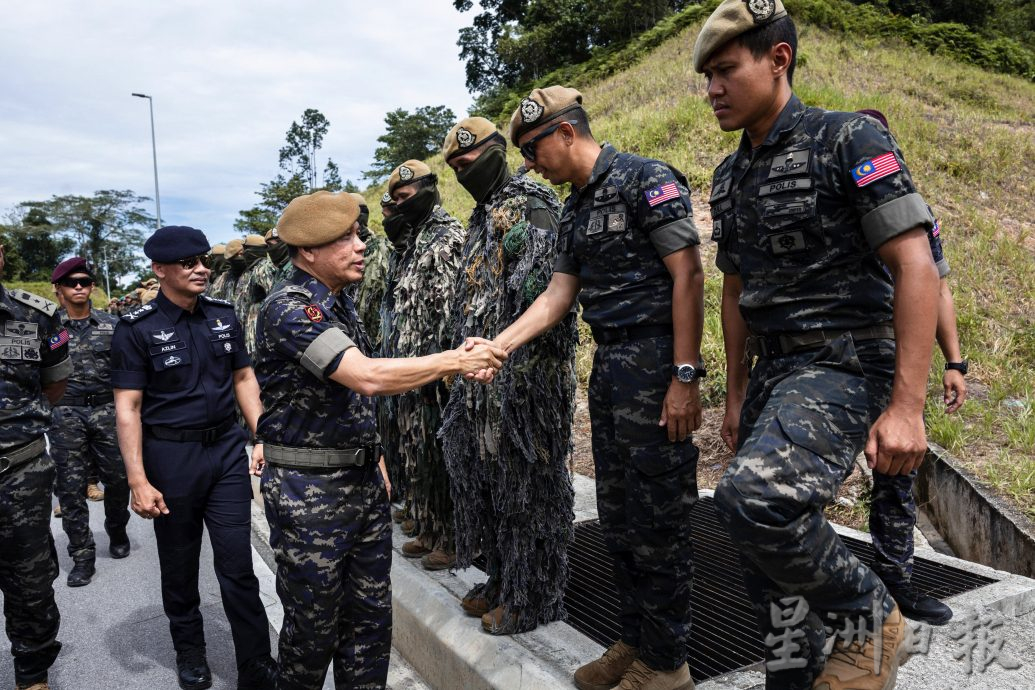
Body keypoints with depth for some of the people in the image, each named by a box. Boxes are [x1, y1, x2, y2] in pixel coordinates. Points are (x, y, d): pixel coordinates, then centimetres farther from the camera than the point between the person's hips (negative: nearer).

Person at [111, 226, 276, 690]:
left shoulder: (223, 316, 4)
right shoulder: (137, 329, -8)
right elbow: (127, 407, -8)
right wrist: (138, 481, -13)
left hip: (227, 448, 2)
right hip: (170, 455, -2)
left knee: (238, 566, 3)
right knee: (179, 565, 15)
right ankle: (189, 652, 37)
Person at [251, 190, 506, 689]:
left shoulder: (339, 301, 10)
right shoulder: (289, 308, -18)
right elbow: (367, 377, -30)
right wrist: (456, 361, -24)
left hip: (363, 480, 8)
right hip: (309, 491, -8)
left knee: (371, 615, 14)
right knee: (314, 627, 9)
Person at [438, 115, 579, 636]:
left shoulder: (531, 202, -8)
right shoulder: (482, 217, 22)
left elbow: (545, 279, -21)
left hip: (524, 367, -10)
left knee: (525, 479, -1)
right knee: (483, 473, 15)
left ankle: (534, 597, 13)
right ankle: (502, 581, 30)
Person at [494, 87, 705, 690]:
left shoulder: (646, 179, -9)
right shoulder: (576, 208, 16)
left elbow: (688, 274, -15)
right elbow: (558, 295, 13)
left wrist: (686, 377, -20)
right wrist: (495, 347, 3)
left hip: (654, 362, -9)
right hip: (608, 366, 9)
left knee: (657, 519, 0)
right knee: (618, 516, 14)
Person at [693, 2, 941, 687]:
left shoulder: (849, 141, -8)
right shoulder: (730, 177, 14)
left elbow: (916, 267, -15)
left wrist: (907, 405, -21)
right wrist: (736, 395, 18)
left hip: (845, 364, -7)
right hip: (772, 371, 8)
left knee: (755, 498, -29)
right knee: (772, 538, 10)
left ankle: (866, 618, 0)